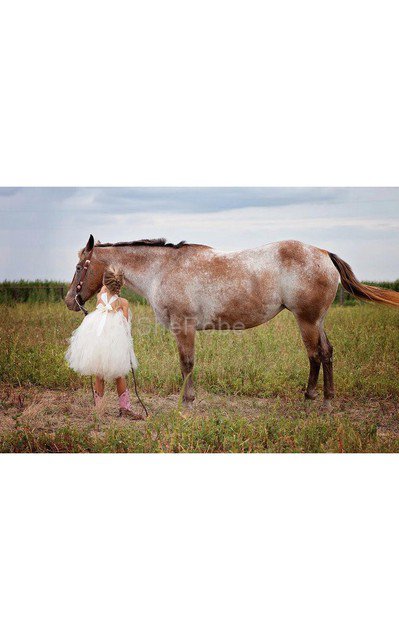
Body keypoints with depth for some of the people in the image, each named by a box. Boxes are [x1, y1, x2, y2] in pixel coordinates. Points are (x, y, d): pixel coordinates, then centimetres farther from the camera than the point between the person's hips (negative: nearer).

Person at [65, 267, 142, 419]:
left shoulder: (100, 297, -2)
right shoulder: (123, 303, -8)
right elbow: (125, 326, -5)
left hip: (96, 344, 2)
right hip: (115, 346, -2)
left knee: (99, 376, 14)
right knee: (119, 376, 13)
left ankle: (98, 407, 19)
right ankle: (125, 407, 15)